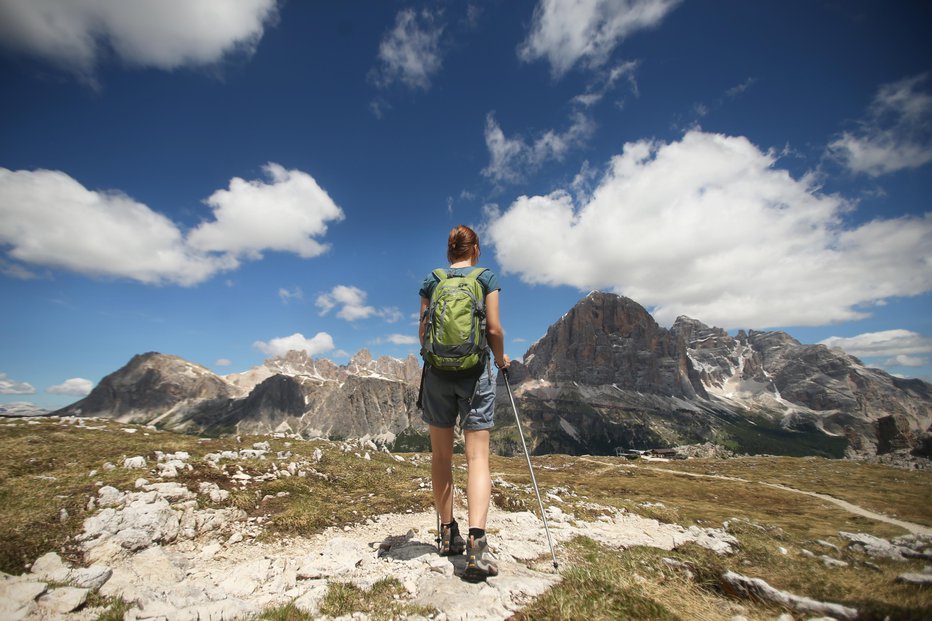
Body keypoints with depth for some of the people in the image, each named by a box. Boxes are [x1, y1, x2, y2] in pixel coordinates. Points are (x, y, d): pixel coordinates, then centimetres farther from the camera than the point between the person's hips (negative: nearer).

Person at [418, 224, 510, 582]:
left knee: (441, 454, 13)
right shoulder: (486, 277, 2)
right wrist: (500, 359, 14)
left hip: (437, 371, 2)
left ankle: (448, 535, 24)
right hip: (475, 370, -2)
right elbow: (494, 329, -3)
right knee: (477, 456, 0)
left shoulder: (431, 281, 8)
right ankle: (476, 543, -11)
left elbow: (422, 331, 7)